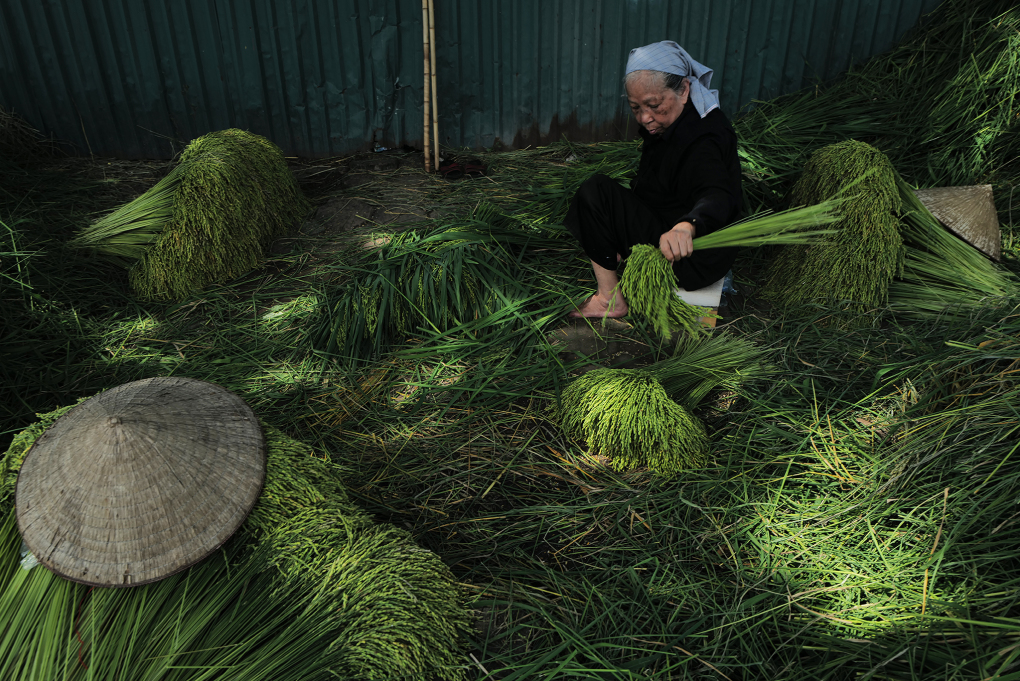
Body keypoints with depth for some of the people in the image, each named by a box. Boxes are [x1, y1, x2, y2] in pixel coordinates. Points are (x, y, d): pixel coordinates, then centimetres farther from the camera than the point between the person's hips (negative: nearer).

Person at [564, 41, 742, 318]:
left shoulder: (702, 143, -30)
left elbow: (719, 196, -49)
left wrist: (686, 226, -69)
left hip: (688, 265, -11)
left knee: (597, 192, -20)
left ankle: (611, 300, -11)